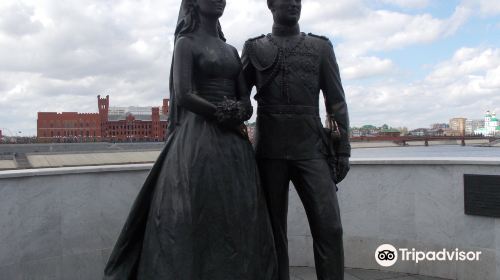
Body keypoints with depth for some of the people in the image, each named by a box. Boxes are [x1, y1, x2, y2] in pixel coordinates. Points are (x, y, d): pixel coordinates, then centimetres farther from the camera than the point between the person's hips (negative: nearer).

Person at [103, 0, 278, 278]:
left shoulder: (231, 50, 18)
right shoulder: (187, 43, 1)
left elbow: (247, 101, 11)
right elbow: (183, 96, -12)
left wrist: (236, 114, -9)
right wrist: (223, 114, -7)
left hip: (234, 144, 6)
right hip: (199, 140, -6)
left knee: (237, 221, 7)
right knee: (199, 218, -3)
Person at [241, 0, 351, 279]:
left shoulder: (321, 46, 11)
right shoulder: (254, 48, 12)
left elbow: (337, 102, 7)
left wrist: (343, 150, 1)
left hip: (311, 148, 0)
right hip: (269, 149, 1)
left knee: (329, 226, -7)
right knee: (274, 227, 5)